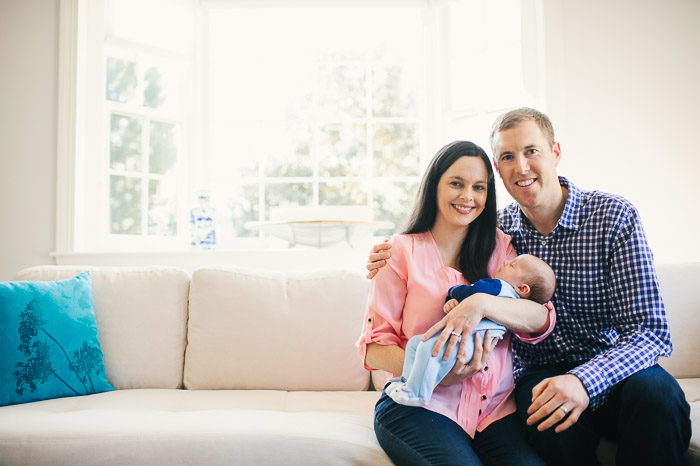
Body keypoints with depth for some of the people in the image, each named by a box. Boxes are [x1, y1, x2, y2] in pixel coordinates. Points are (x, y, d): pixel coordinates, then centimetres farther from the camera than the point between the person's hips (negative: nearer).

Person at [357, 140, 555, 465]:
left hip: (495, 406, 2)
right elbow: (374, 346, 0)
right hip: (418, 403, -2)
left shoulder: (500, 247, 14)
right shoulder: (402, 251, 4)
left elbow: (542, 319, -3)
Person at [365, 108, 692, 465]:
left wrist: (585, 381, -35)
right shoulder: (497, 230, -1)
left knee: (656, 391, -33)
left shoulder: (614, 216, -10)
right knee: (553, 426, -33)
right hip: (537, 373, 1)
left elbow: (650, 331, -16)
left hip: (609, 370, 0)